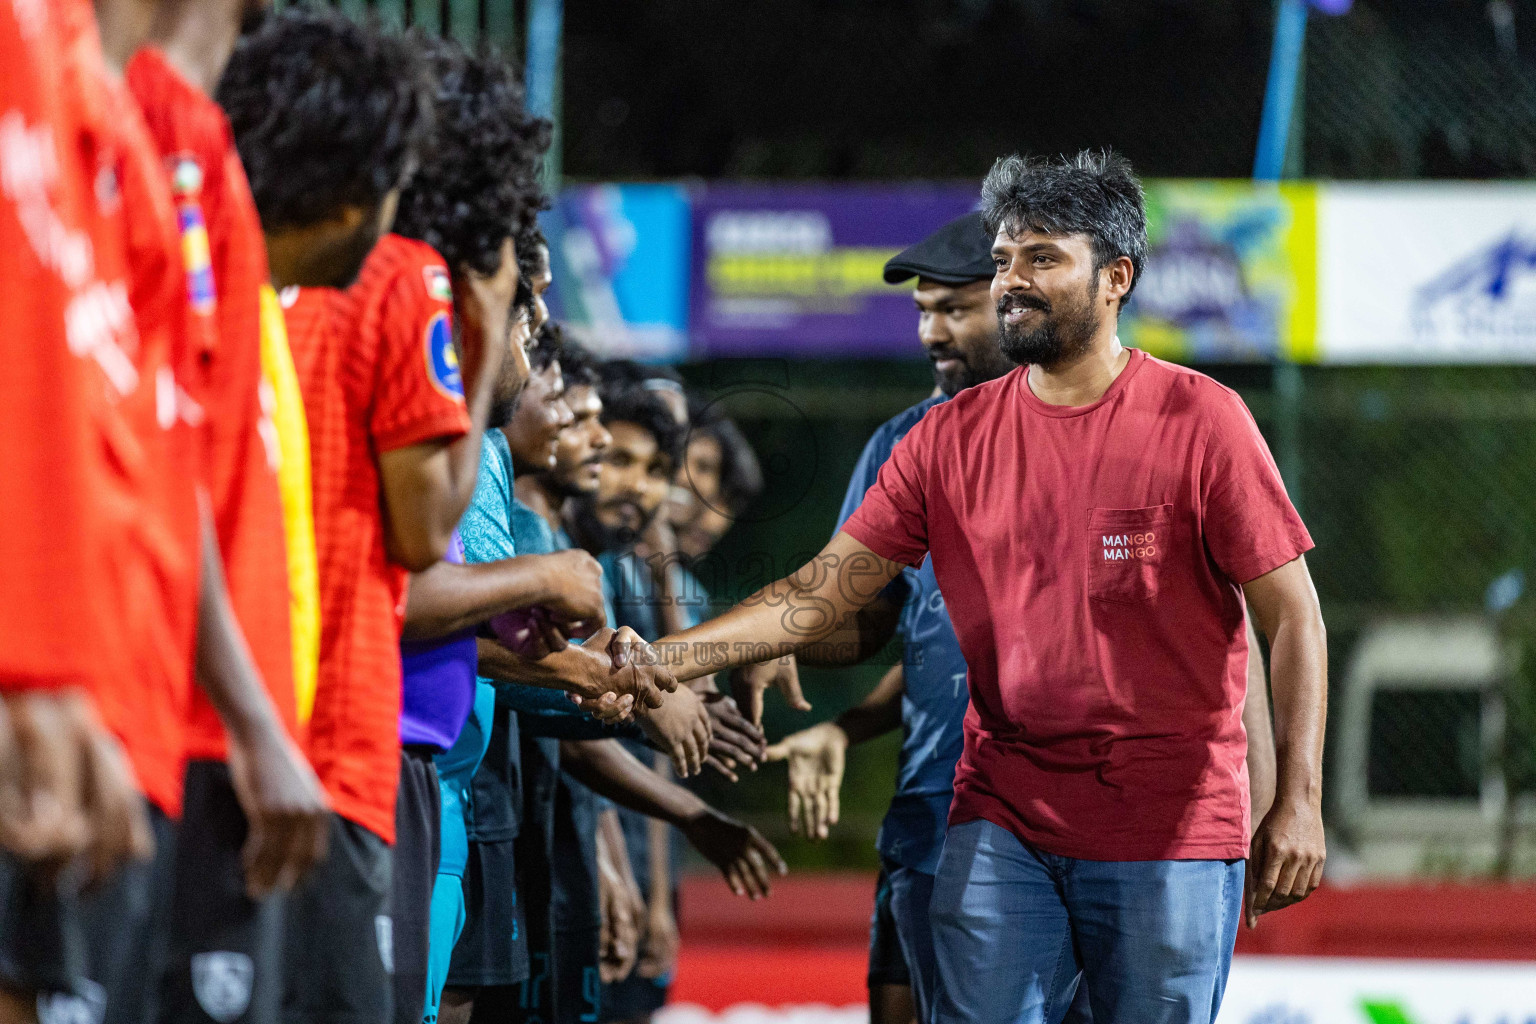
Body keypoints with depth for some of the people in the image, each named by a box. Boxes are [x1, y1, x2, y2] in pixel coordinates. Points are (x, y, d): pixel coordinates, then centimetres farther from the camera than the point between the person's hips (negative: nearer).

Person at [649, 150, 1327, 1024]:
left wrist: (1299, 801, -12)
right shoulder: (951, 439, 6)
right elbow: (825, 591, 4)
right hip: (1001, 824, 3)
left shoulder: (1199, 420, -5)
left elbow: (1293, 616, -4)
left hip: (1172, 829, -3)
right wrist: (665, 658, -9)